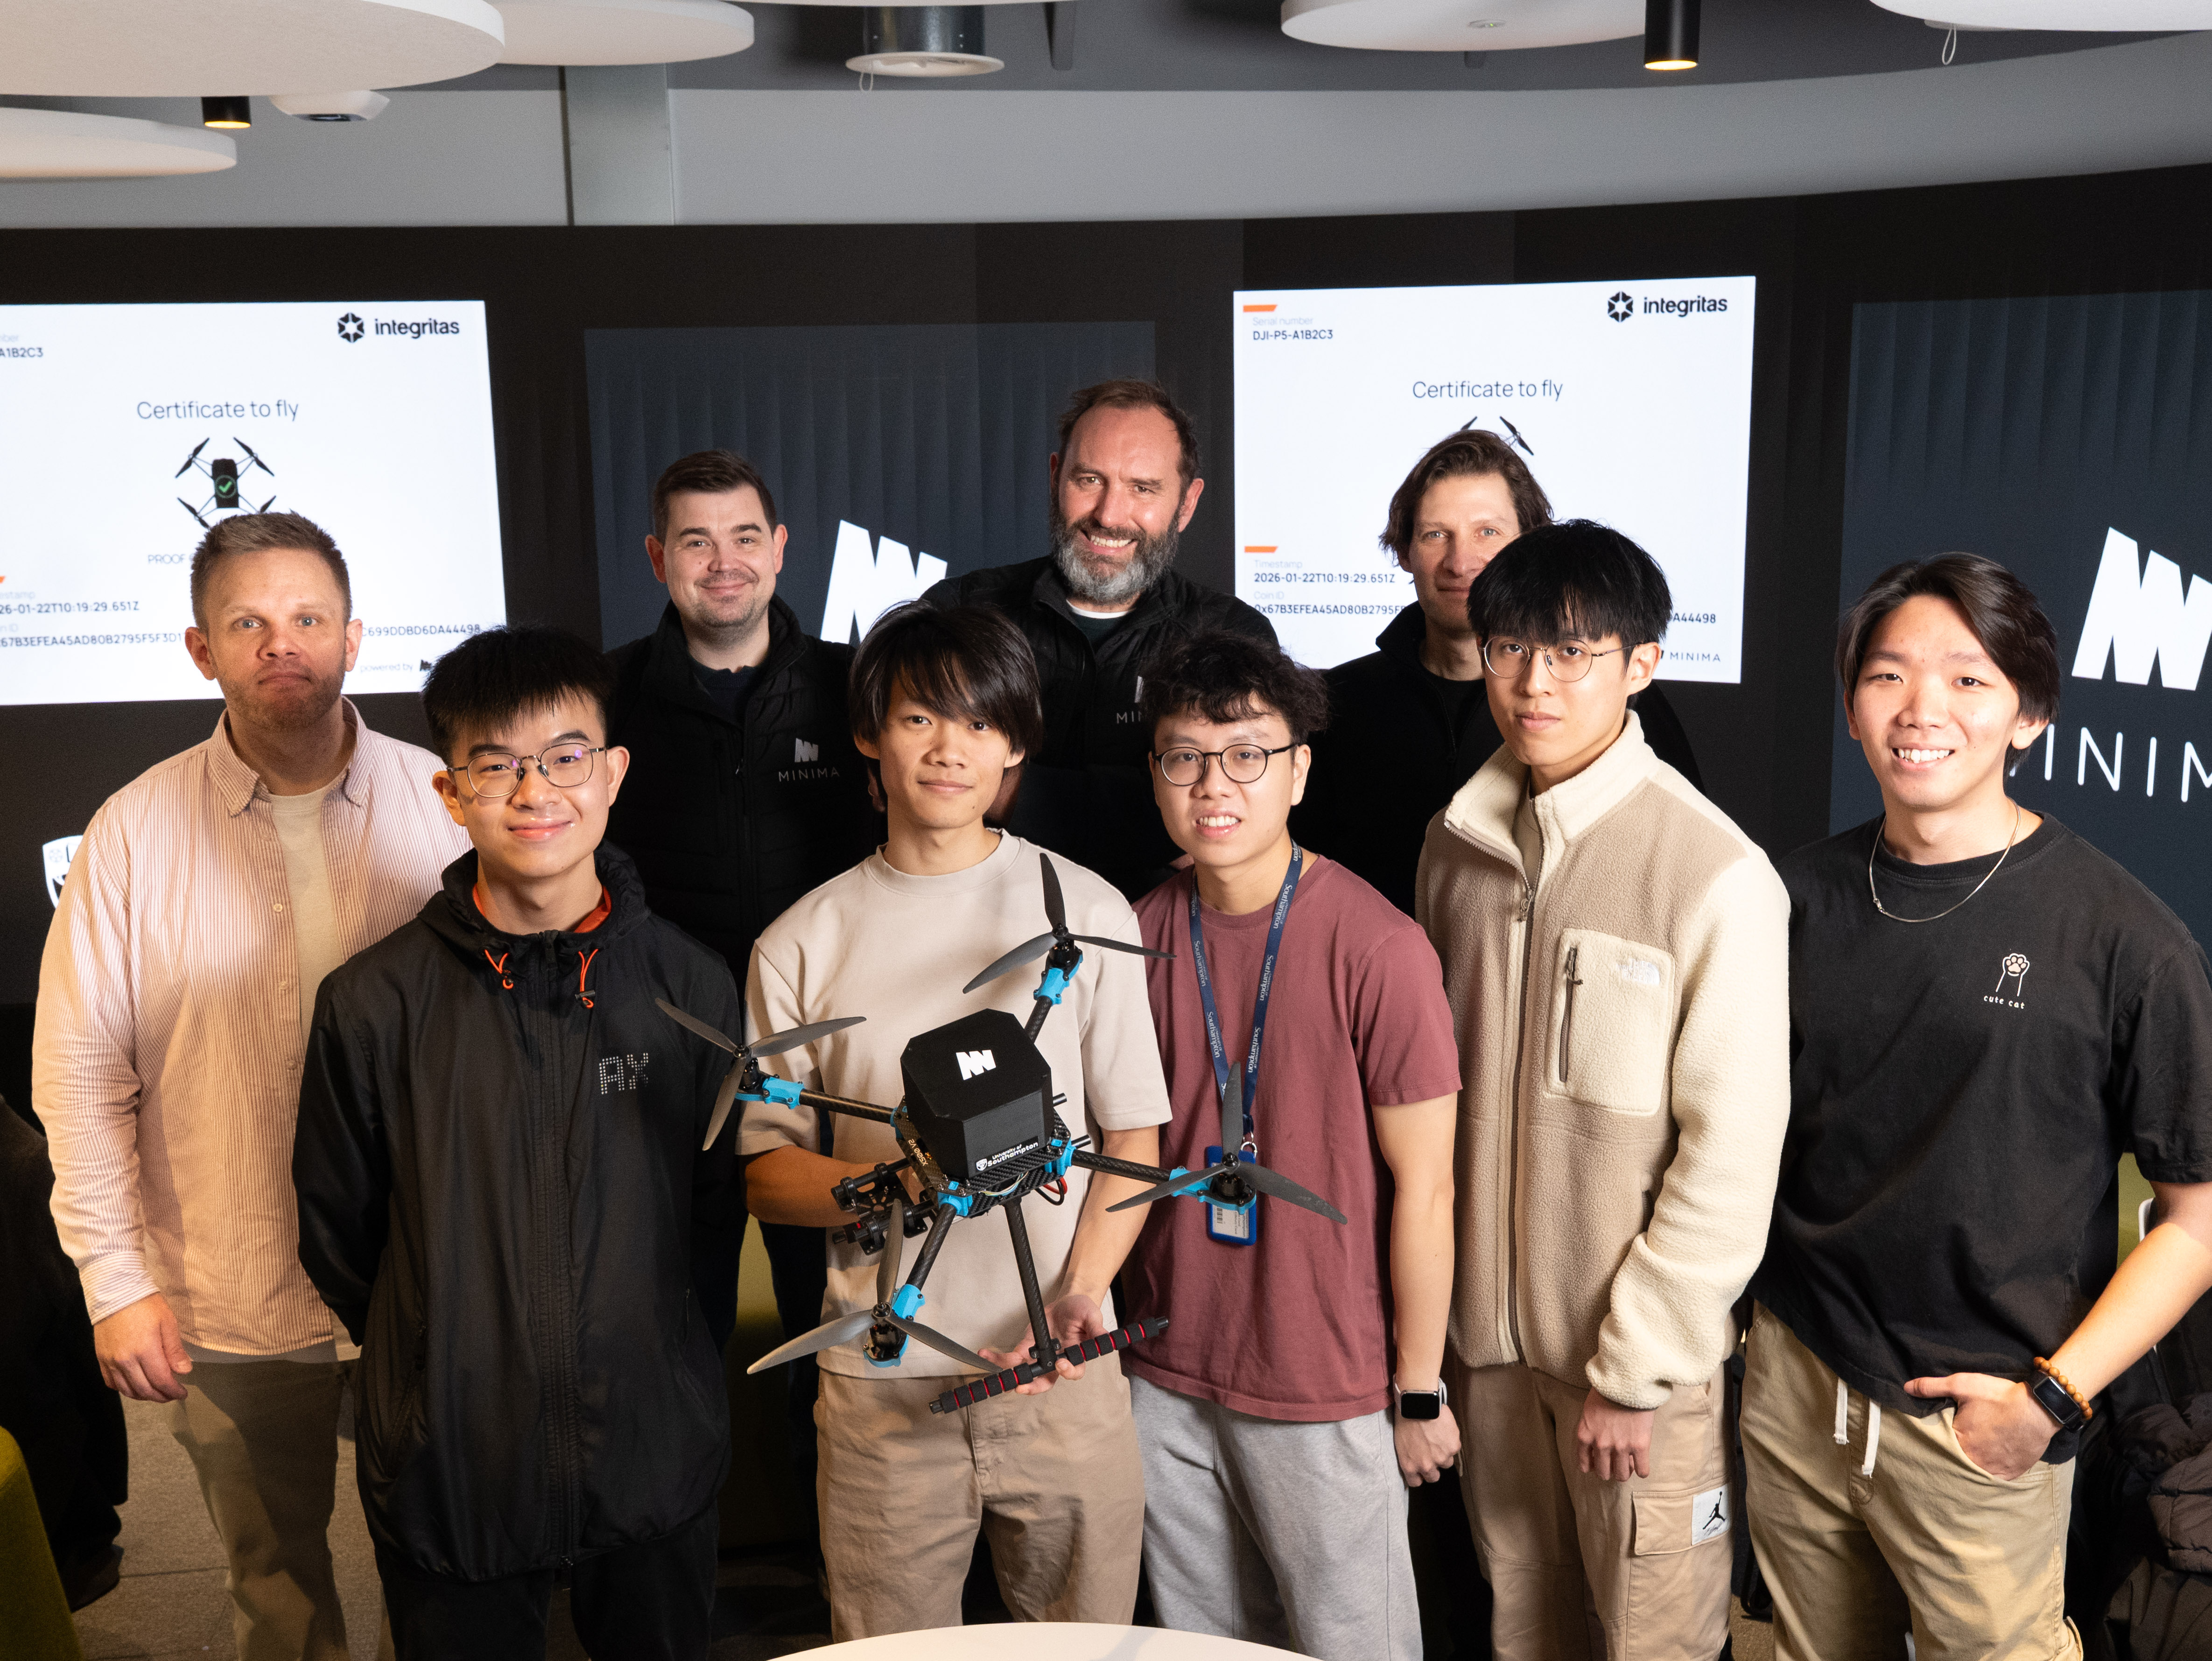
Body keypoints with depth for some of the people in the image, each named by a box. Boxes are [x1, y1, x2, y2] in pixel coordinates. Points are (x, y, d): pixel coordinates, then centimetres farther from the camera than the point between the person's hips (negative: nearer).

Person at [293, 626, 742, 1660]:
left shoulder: (688, 985, -6)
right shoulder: (373, 1005, -11)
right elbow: (335, 1230, 2)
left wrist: (642, 1340, 7)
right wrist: (444, 1367, 6)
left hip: (656, 1461, 2)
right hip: (448, 1470, -1)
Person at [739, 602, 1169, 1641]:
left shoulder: (1087, 912, 2)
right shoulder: (802, 945, 2)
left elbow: (1134, 1136, 3)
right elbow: (766, 1175, 3)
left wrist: (1081, 1292, -12)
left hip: (1064, 1371, 0)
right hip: (882, 1386, 0)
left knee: (1088, 1642, 11)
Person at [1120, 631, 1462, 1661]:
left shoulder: (1378, 949, -17)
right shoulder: (1141, 936, -1)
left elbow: (1423, 1190, -12)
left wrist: (1420, 1391, -7)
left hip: (1328, 1394, -4)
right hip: (1165, 1381, 5)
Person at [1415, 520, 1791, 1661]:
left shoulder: (1716, 873, -17)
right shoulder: (1459, 843, 2)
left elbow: (1733, 1153, -16)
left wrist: (1631, 1371, -13)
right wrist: (1447, 1309, 8)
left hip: (1643, 1358, -5)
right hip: (1490, 1336, 5)